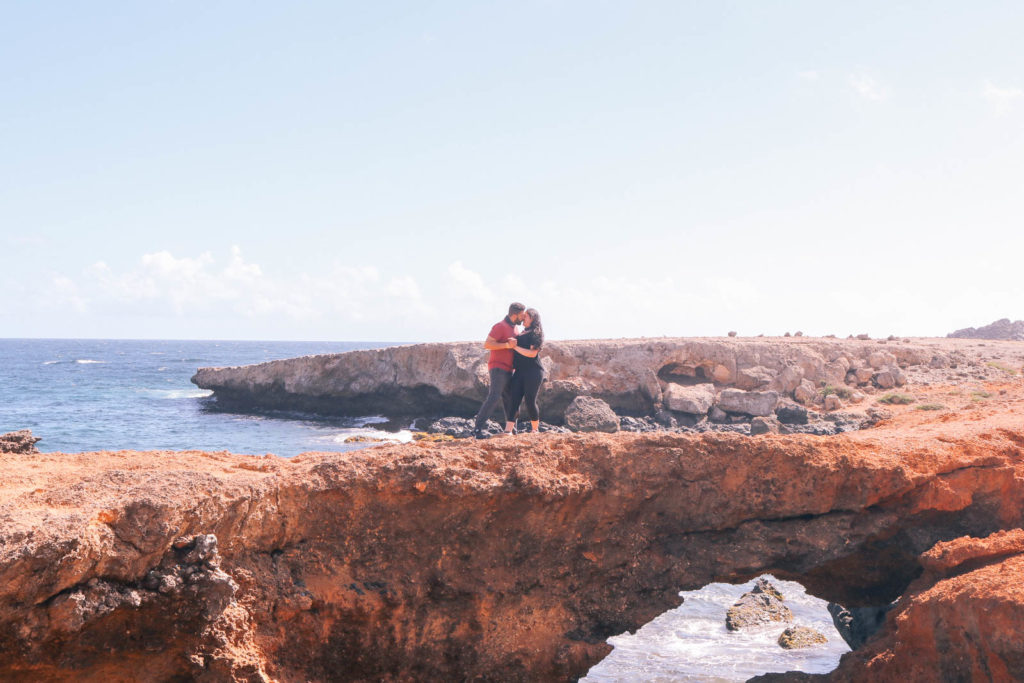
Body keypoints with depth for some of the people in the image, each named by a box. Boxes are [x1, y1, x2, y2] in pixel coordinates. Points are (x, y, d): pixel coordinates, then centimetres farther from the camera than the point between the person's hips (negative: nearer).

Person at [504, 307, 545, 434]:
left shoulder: (536, 333, -4)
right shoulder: (524, 333, 21)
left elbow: (533, 353, -16)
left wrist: (515, 347, -17)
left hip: (533, 371, -7)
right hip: (519, 372, 7)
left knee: (530, 402, -4)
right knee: (513, 400, -8)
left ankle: (535, 429, 17)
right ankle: (508, 431, -18)